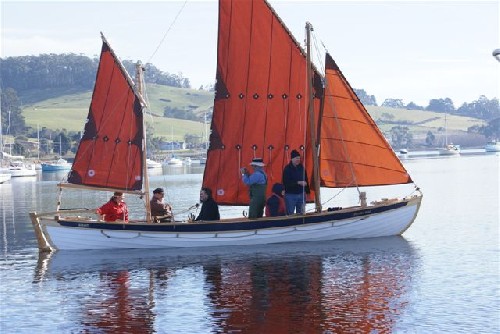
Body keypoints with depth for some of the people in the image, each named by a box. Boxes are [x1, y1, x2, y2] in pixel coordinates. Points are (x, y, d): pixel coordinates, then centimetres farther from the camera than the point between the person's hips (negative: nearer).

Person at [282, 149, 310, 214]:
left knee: (301, 213, 10)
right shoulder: (287, 169, -9)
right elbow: (286, 183, -16)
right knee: (290, 214, -2)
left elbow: (306, 180, 11)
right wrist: (298, 183, -22)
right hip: (290, 195, -5)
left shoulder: (301, 168, 7)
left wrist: (307, 191, 7)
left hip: (301, 194, 5)